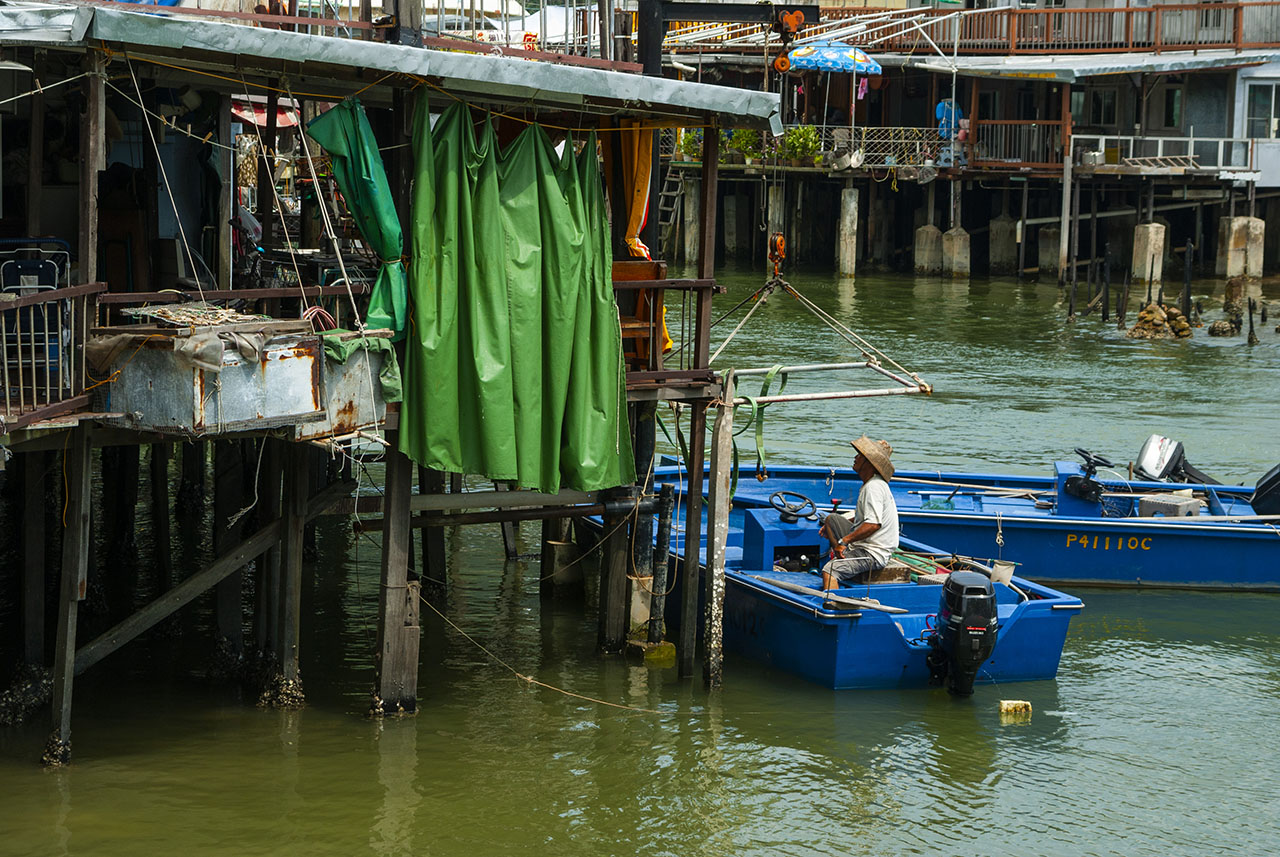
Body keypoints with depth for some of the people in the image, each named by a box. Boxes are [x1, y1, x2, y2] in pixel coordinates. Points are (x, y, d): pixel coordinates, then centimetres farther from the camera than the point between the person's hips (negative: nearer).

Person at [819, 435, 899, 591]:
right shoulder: (871, 484, 13)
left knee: (829, 570, -28)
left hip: (873, 554, -11)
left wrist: (844, 541, -28)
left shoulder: (874, 487, -20)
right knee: (831, 518, 24)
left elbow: (873, 524, -30)